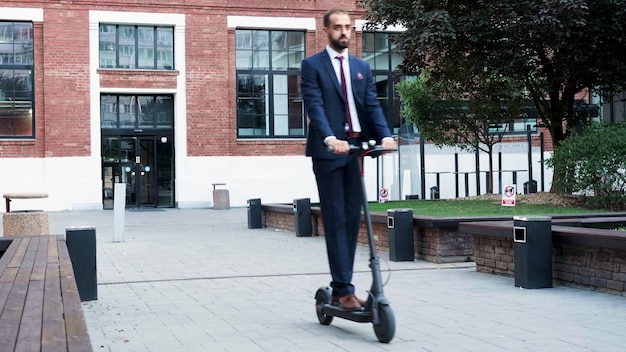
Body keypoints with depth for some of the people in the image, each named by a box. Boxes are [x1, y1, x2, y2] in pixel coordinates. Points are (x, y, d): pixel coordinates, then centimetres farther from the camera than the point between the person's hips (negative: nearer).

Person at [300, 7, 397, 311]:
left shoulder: (362, 67, 17)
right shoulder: (312, 65, 1)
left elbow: (372, 105, 7)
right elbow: (314, 106, -12)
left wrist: (385, 136, -12)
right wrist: (330, 139, -29)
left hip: (356, 148, 5)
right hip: (328, 151, -5)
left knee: (352, 219, 5)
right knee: (335, 220, -4)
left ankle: (340, 288, 12)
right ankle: (344, 289, -3)